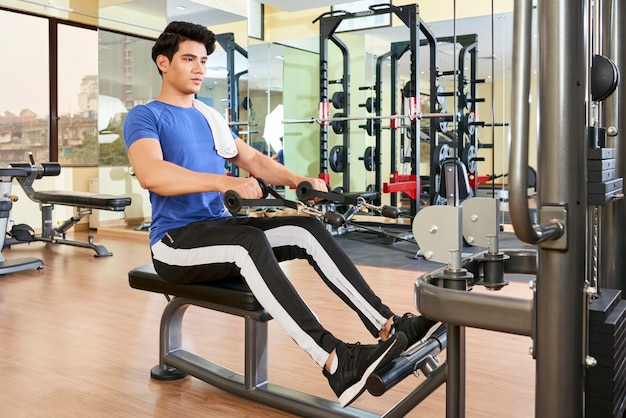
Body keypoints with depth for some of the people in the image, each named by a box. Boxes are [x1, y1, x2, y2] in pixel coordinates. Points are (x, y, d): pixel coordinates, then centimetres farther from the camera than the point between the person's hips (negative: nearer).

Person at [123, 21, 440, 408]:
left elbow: (254, 159, 15)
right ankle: (336, 362, -45)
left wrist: (300, 181, -5)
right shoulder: (144, 117, -5)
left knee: (308, 229, -15)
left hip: (221, 227, 7)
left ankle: (388, 326, -18)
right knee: (251, 243, -37)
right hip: (176, 241, -7)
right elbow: (151, 173, -25)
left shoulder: (210, 117, 18)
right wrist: (226, 182, -37)